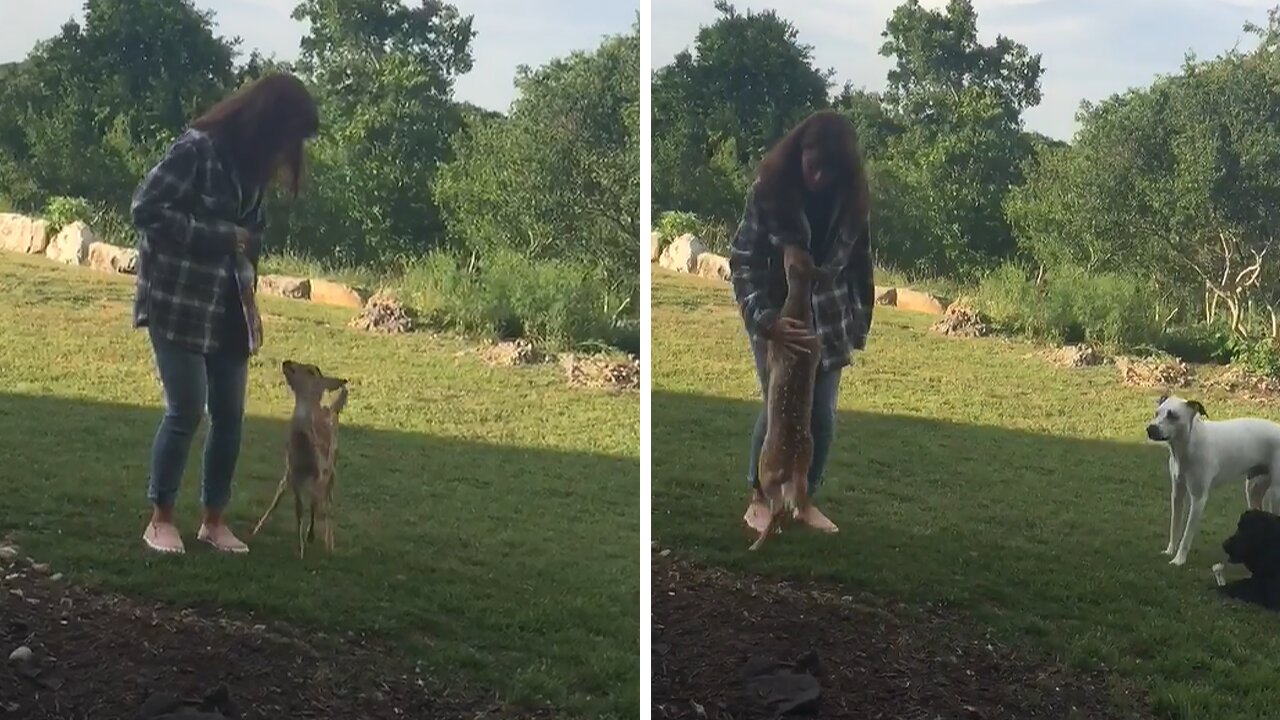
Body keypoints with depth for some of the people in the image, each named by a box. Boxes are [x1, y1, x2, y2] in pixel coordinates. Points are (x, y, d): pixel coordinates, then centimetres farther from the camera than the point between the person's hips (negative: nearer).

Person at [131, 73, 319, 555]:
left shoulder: (251, 164, 8)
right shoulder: (196, 149, -15)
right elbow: (146, 209, -18)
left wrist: (250, 300, 5)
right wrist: (220, 236, -17)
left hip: (227, 309, 7)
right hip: (178, 303, -7)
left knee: (230, 414, 5)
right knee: (186, 410, -7)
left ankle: (214, 520, 17)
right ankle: (160, 518, 10)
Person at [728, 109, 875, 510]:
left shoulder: (852, 198, -7)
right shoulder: (769, 187, -15)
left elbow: (861, 265, 3)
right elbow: (742, 260, -17)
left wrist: (860, 324, 5)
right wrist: (764, 318, -28)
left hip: (830, 323, 3)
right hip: (778, 320, -3)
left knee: (822, 415, 5)